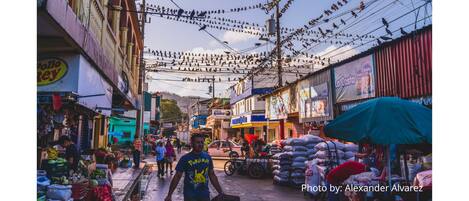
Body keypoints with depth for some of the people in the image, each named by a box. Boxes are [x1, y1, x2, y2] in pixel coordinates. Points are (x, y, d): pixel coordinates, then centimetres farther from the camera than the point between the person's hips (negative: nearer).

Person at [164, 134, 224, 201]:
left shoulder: (207, 157, 2)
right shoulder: (185, 158, -8)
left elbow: (212, 176, 9)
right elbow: (177, 177, -6)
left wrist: (221, 192, 8)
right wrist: (169, 195, -9)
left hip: (205, 195, 3)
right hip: (190, 196, -3)